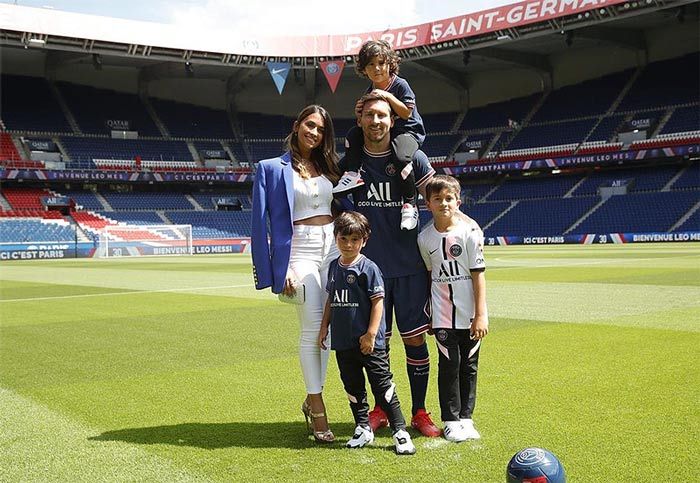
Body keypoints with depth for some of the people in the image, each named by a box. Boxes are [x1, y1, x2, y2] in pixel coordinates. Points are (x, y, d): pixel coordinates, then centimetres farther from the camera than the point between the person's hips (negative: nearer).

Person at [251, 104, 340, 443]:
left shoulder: (328, 167, 16)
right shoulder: (272, 168, 2)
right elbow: (261, 222, -2)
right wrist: (279, 270, -9)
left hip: (333, 247, 5)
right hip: (299, 250, -4)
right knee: (312, 330, -6)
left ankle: (311, 399, 19)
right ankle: (318, 410, 3)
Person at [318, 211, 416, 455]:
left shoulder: (368, 268, -10)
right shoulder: (334, 266, 9)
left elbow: (378, 302, -12)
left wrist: (371, 334, -16)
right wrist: (324, 326, 15)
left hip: (368, 342, -6)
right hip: (343, 342, 7)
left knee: (382, 386, -2)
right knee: (353, 387, 15)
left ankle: (400, 431, 6)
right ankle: (363, 428, 29)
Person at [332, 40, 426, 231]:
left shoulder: (400, 84, -9)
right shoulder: (369, 92, 8)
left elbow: (406, 113, -16)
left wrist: (388, 97, -22)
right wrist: (360, 113, -12)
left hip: (408, 130, -7)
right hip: (382, 133, 7)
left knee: (401, 157, -36)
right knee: (353, 135, -5)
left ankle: (410, 204, -24)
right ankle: (352, 173, -14)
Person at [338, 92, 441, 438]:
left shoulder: (413, 158, -2)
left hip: (410, 266, -1)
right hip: (369, 266, 1)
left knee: (415, 339, 3)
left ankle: (419, 412, 18)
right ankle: (381, 409, 26)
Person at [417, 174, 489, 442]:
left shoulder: (469, 232, -8)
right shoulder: (424, 237, 0)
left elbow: (478, 274, -8)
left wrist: (480, 314, -11)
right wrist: (429, 311, 11)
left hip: (469, 312, -1)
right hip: (442, 312, 1)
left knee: (469, 365, 7)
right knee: (449, 363, -1)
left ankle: (465, 418, 20)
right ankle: (450, 420, 11)